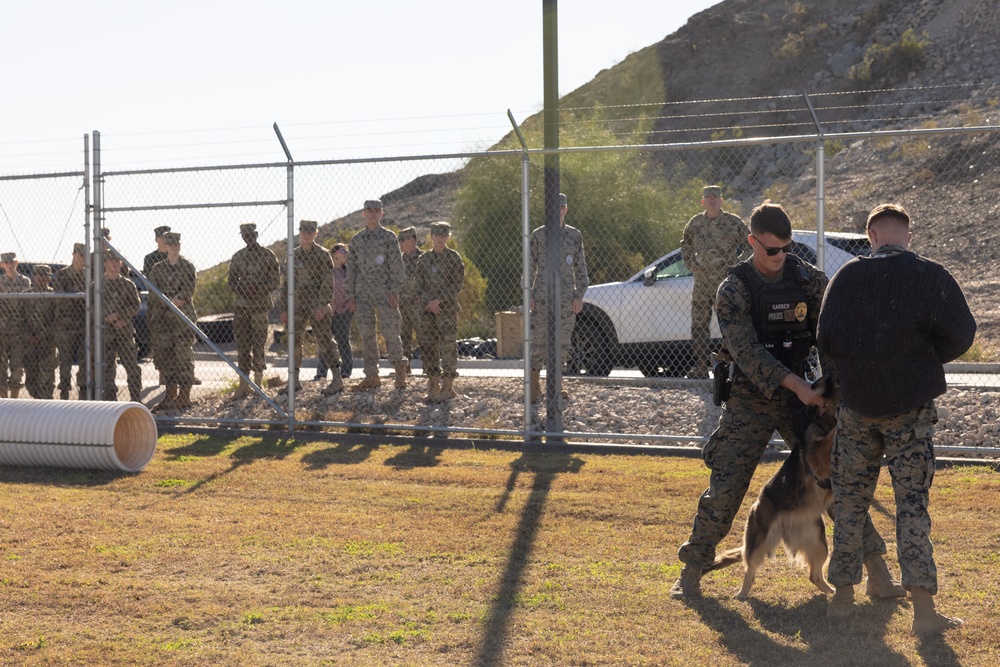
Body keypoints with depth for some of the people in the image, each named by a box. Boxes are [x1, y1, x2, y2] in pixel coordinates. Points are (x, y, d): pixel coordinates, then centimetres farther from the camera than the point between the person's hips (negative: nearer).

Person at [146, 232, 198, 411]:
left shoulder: (188, 267, 2)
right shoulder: (157, 268, 12)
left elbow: (188, 290, -7)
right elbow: (153, 292, 2)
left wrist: (173, 300, -15)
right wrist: (170, 301, -11)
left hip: (183, 317, -4)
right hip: (162, 318, 4)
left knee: (184, 357, -6)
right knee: (166, 357, 6)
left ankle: (184, 396, -4)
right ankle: (171, 394, 14)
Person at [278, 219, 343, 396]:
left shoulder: (322, 254, -3)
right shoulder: (294, 255, 12)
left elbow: (328, 282, -10)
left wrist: (322, 305, -20)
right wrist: (284, 308, 10)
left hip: (317, 304, -6)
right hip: (298, 304, 6)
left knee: (324, 340, -10)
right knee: (294, 341, 7)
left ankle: (337, 380, -11)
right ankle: (294, 380, 16)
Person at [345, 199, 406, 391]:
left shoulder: (389, 237, 3)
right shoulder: (357, 239, 12)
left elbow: (397, 266, -1)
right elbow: (351, 268, 13)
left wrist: (395, 290, -10)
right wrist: (350, 296, 6)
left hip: (385, 292, -3)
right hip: (363, 293, 3)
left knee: (390, 332, -5)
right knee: (366, 334, 1)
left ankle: (400, 370, 11)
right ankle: (371, 376, 6)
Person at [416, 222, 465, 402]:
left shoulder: (453, 258, 0)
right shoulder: (424, 259, 11)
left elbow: (457, 284, -5)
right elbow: (419, 285, 9)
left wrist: (438, 300, -12)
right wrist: (429, 302, -8)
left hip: (447, 308, -4)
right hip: (428, 308, 4)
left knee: (448, 345, -7)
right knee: (428, 346, 3)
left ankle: (448, 387, -4)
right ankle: (434, 386, 10)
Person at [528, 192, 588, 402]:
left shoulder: (575, 235, 11)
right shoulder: (538, 235, 4)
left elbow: (580, 268, 12)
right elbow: (530, 266, 4)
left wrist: (579, 296, 2)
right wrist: (529, 296, -5)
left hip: (566, 298, 3)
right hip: (542, 296, -3)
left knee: (562, 342, 4)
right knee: (538, 341, -7)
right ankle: (534, 386, -2)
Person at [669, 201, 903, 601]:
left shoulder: (807, 278, -2)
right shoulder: (734, 290, -11)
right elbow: (746, 351, -20)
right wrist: (795, 384, -28)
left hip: (801, 393, 3)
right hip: (751, 398, -3)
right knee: (724, 488, -4)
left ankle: (877, 571, 4)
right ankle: (691, 572, 9)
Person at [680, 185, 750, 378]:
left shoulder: (734, 222, -3)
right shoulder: (695, 224, 8)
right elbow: (685, 245, 22)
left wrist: (738, 264, -5)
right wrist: (690, 264, 8)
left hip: (726, 283, -4)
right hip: (701, 283, 4)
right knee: (699, 326, 5)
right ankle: (700, 367, 11)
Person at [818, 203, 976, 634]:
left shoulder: (848, 276, -2)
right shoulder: (932, 277, -6)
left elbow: (827, 338, -4)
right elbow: (959, 335, -10)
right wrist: (924, 360, 8)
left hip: (857, 405, 2)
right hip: (912, 406, -1)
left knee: (849, 502, 14)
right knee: (912, 505, 1)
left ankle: (842, 596, 18)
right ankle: (923, 610, -5)